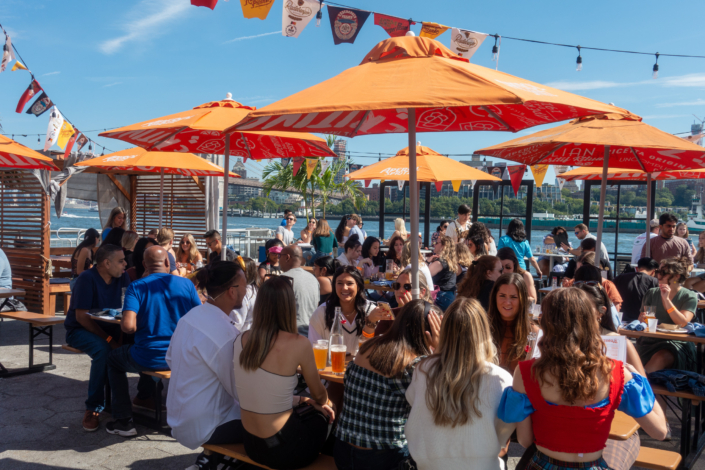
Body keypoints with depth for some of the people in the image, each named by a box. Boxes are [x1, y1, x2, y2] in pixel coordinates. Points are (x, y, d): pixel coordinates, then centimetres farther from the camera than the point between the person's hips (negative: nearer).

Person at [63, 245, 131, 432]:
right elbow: (82, 316, -23)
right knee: (103, 350, -35)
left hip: (109, 327, 5)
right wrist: (109, 339, -29)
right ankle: (93, 408, -21)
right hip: (80, 330, -5)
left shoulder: (122, 277, 0)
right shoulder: (87, 279, -18)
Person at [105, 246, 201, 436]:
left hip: (150, 360, -4)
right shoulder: (187, 284, -3)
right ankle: (145, 394, 58)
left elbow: (128, 326, -21)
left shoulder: (136, 287, -10)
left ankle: (123, 421, 25)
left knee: (113, 358, 29)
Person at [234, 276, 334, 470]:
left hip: (251, 443, 5)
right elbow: (319, 395, -1)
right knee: (324, 416, 25)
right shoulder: (298, 344, -19)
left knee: (306, 411, 28)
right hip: (281, 448, -5)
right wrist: (320, 402, 22)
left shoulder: (241, 340, -4)